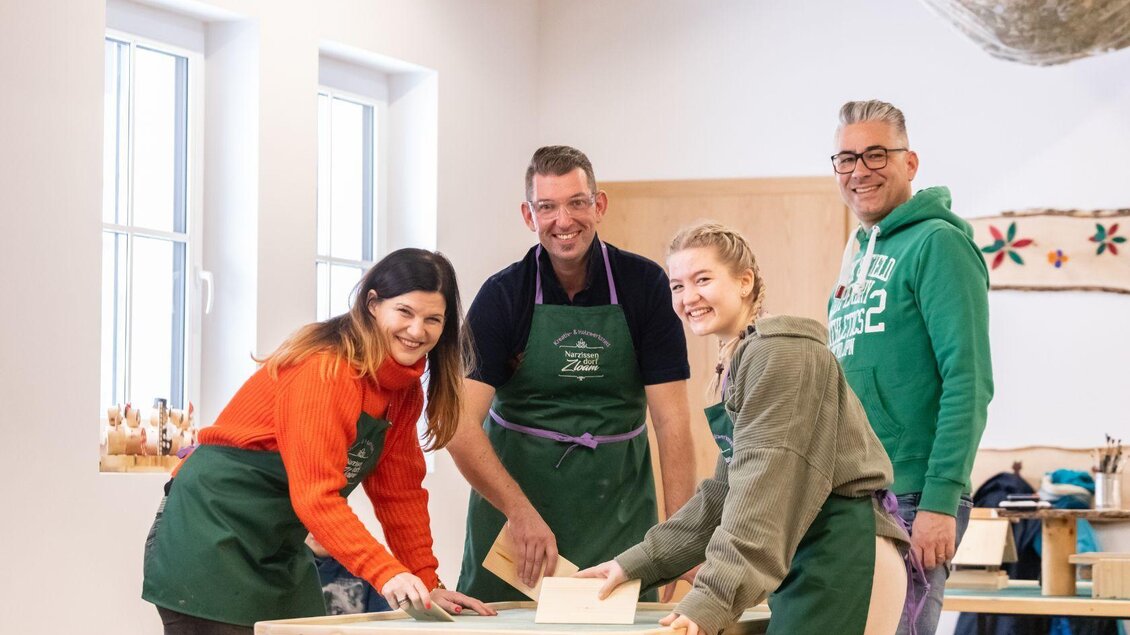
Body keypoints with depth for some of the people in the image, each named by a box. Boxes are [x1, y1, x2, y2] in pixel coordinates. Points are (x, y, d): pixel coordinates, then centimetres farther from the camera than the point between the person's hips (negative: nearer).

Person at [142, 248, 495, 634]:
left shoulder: (404, 388, 7)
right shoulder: (326, 370, -20)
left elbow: (400, 493, 8)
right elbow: (315, 496, -27)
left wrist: (427, 584, 0)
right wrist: (386, 574, -35)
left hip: (280, 550, 9)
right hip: (209, 536, -9)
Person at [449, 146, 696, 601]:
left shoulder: (644, 285, -4)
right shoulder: (503, 295, -7)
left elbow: (671, 418, -6)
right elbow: (460, 425, -14)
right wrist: (521, 512, -26)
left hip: (617, 511, 1)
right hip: (513, 493, -1)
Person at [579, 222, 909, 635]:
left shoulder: (780, 351, -12)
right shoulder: (737, 364, 19)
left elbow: (763, 490, -20)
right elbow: (724, 492, 21)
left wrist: (710, 601, -25)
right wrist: (637, 563, 16)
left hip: (843, 558, -10)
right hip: (808, 557, 10)